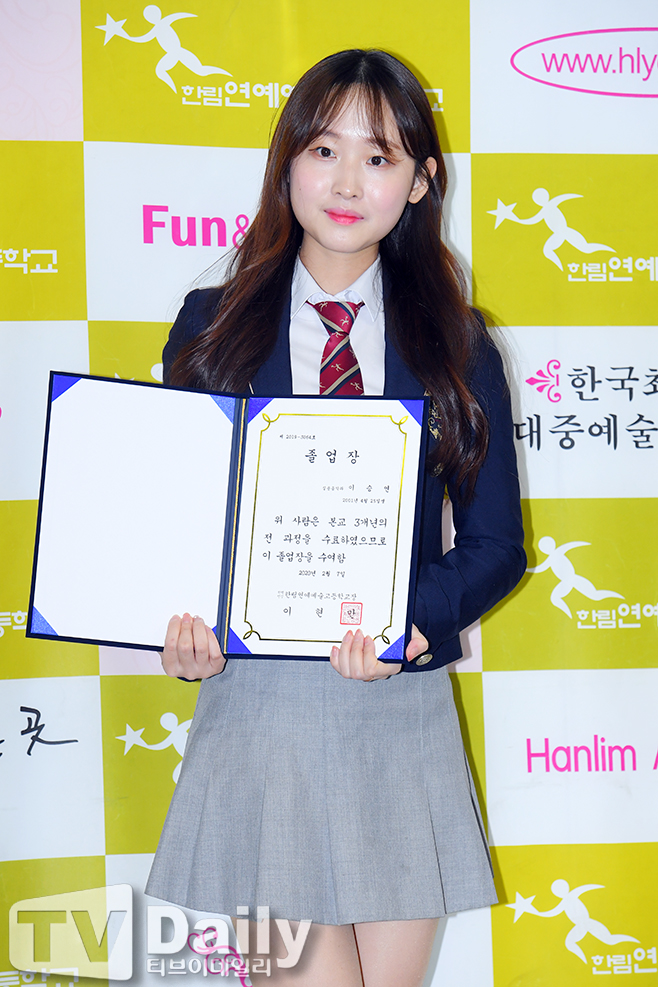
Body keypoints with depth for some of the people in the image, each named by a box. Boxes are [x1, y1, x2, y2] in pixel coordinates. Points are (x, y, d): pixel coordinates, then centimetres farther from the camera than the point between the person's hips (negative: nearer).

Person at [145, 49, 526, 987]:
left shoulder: (454, 343, 5)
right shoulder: (213, 326, 5)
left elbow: (495, 544, 5)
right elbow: (170, 512, 7)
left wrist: (414, 618, -14)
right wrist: (182, 625, -13)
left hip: (403, 709, 2)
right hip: (256, 702, -1)